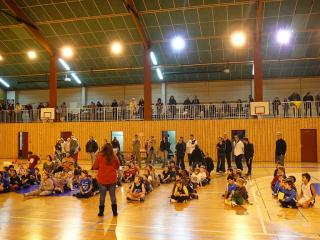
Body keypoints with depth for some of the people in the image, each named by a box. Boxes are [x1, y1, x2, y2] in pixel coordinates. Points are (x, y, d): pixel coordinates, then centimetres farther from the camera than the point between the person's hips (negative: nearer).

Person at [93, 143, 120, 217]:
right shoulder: (114, 157, -5)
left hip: (102, 179, -1)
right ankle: (115, 212, 18)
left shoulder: (99, 156, -9)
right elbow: (117, 166, 7)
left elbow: (95, 167, -4)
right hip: (112, 179, 1)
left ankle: (101, 212, 17)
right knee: (113, 195, 12)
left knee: (102, 196, 10)